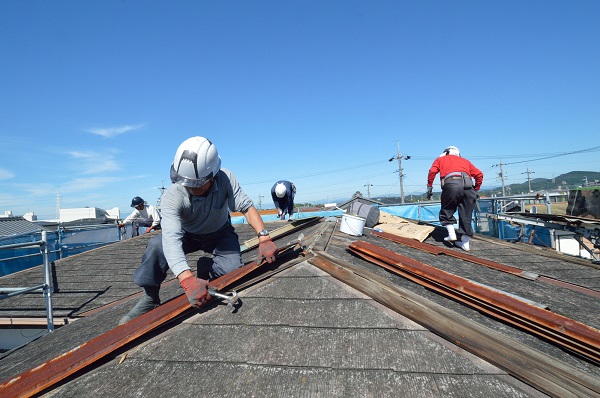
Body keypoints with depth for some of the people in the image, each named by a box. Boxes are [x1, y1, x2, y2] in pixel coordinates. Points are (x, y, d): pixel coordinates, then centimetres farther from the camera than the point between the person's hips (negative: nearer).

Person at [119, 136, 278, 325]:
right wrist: (188, 280, -61)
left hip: (220, 233, 1)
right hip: (187, 234, -1)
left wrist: (264, 238, -44)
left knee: (233, 269, -24)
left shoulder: (225, 179, -30)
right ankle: (150, 299, -7)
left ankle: (206, 266, 11)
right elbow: (171, 238, -47)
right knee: (157, 246, -30)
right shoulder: (172, 196, -35)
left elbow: (246, 206, -29)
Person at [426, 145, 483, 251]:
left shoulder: (440, 159, 28)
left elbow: (432, 172, 9)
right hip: (468, 186, 3)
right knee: (466, 216, 10)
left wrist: (429, 187, 10)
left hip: (451, 184, -3)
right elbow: (479, 174, 24)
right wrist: (476, 190, 29)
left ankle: (452, 235, 3)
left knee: (446, 212, 15)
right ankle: (465, 242, 12)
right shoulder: (465, 160, 35)